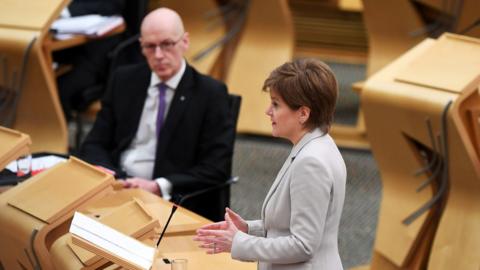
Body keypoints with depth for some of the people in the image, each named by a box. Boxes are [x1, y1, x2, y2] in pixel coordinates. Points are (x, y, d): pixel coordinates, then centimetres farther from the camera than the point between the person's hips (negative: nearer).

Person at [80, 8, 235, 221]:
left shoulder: (210, 93, -1)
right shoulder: (124, 80, 12)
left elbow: (216, 169, -7)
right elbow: (94, 145, 11)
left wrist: (158, 187, -19)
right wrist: (111, 178, -11)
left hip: (175, 201, -4)